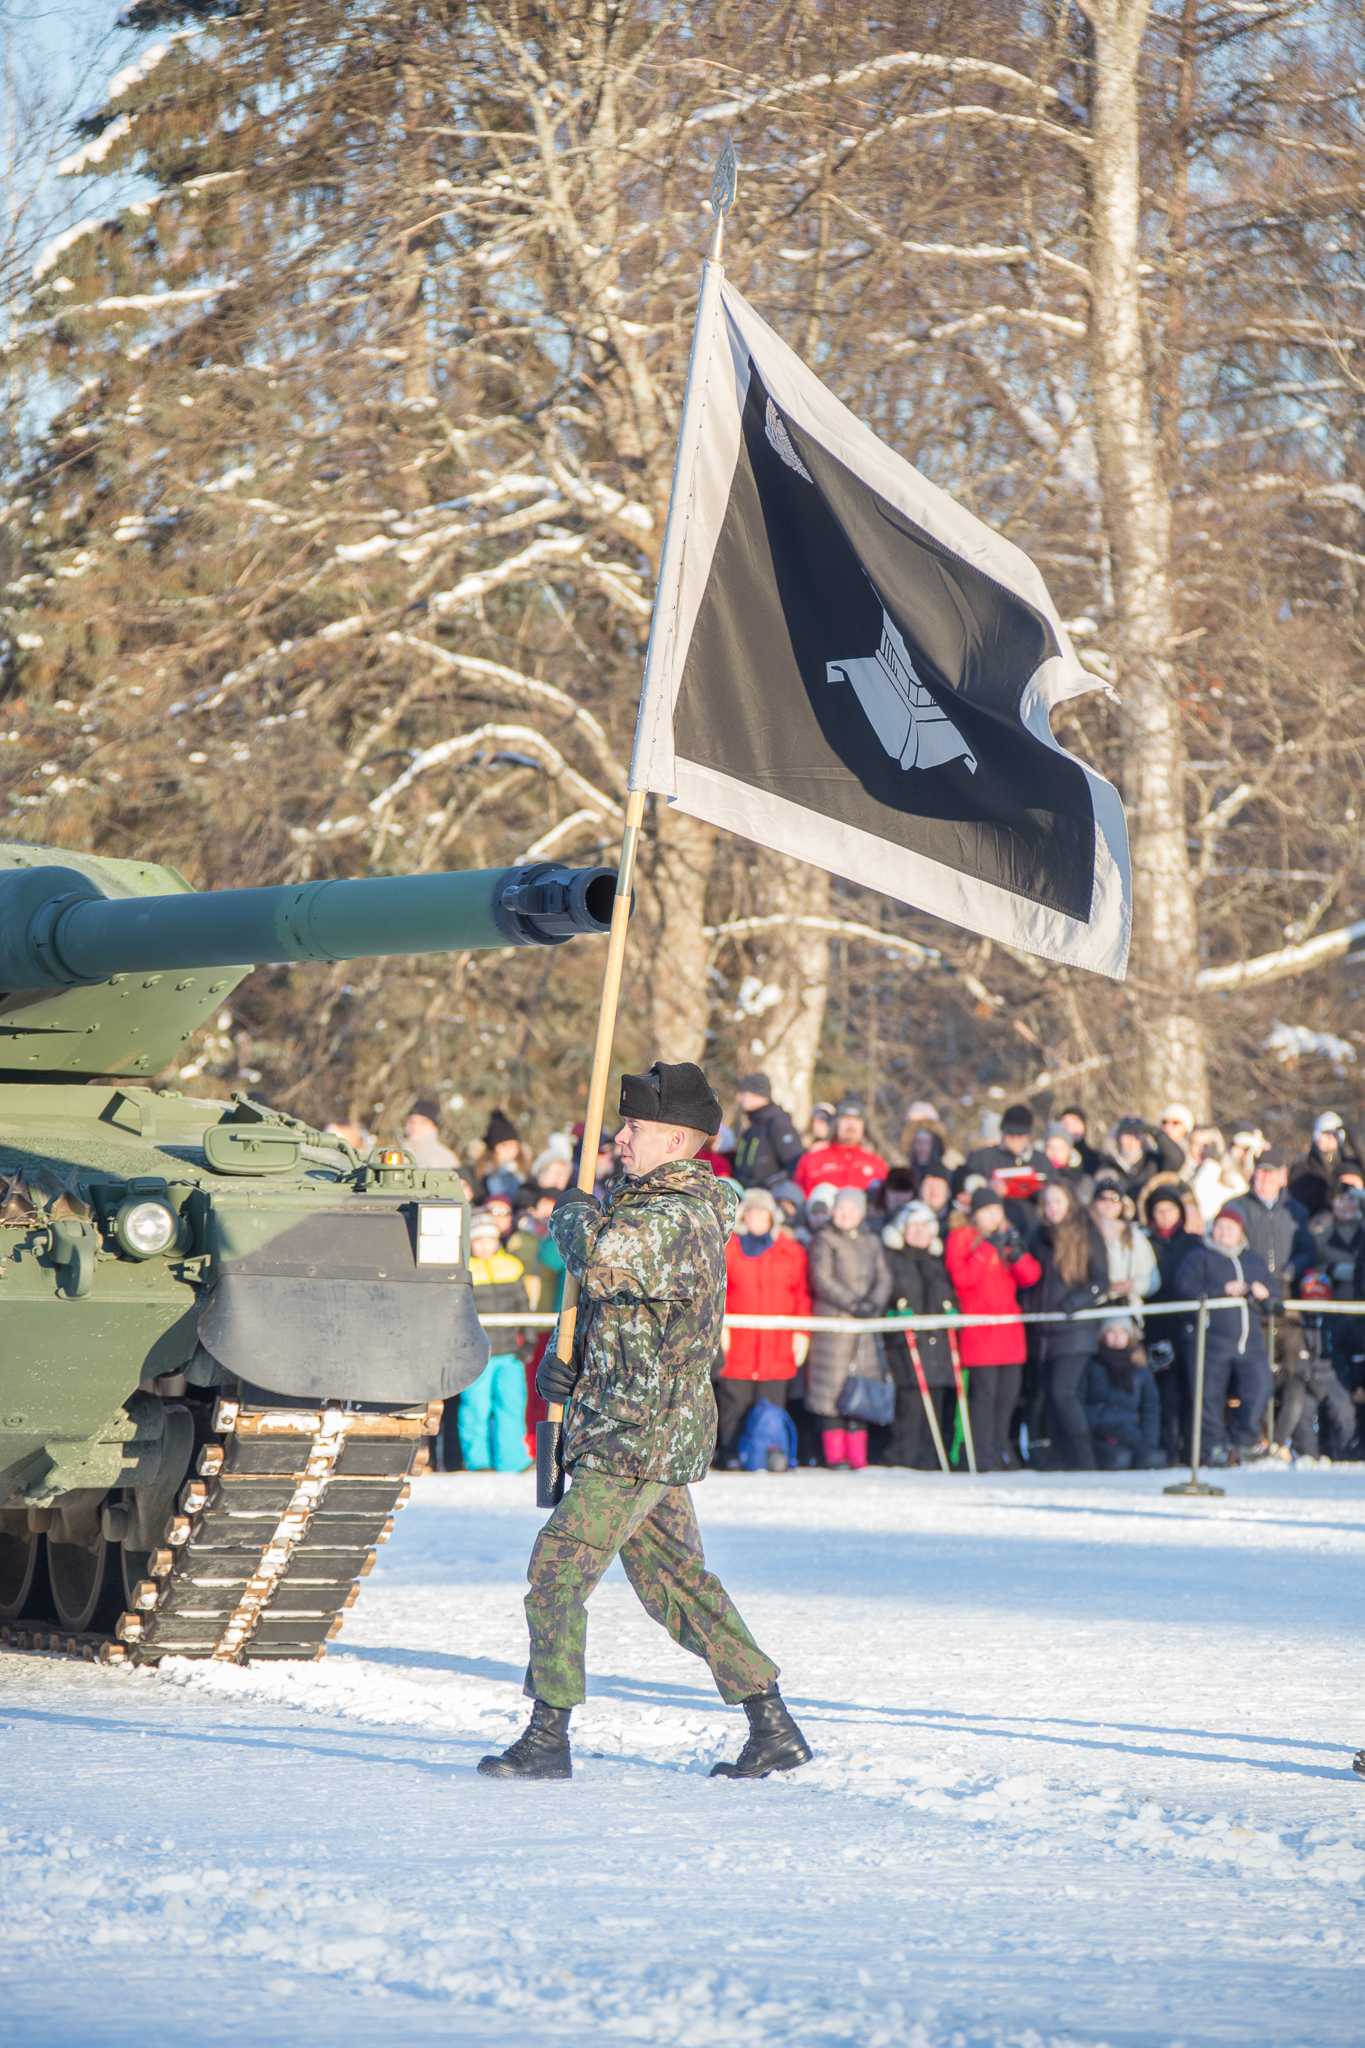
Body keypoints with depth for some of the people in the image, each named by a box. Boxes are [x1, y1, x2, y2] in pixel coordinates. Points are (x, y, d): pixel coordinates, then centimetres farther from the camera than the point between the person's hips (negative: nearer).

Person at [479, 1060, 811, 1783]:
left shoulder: (678, 1220, -17)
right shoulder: (645, 1204, 16)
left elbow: (601, 1258, -37)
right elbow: (602, 1304, 22)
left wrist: (573, 1213, -14)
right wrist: (557, 1364, 3)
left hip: (641, 1436, -10)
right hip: (638, 1434, 10)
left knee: (558, 1568, -10)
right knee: (675, 1582, 14)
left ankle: (548, 1736, -6)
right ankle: (773, 1729, 17)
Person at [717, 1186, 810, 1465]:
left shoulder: (791, 1252, 13)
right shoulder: (729, 1248, 10)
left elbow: (802, 1296, 13)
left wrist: (802, 1333, 4)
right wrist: (720, 1326, -5)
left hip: (778, 1347, 1)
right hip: (738, 1342, -1)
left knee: (773, 1407, -3)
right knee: (734, 1403, -5)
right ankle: (730, 1454, 1)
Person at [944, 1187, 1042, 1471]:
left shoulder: (1007, 1237, 18)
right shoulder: (961, 1238, 2)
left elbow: (1031, 1277, 8)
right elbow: (961, 1277, -14)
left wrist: (1016, 1251, -8)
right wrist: (988, 1248, -15)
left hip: (1010, 1328, 6)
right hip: (979, 1328, -6)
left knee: (1008, 1394, 6)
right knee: (985, 1392, -11)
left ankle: (1000, 1454, 17)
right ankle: (984, 1460, -9)